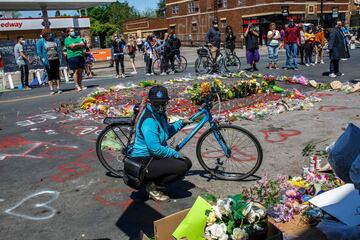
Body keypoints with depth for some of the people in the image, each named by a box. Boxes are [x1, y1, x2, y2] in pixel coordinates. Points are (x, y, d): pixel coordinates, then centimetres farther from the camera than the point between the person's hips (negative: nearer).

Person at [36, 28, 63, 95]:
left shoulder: (53, 40, 13)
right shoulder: (40, 41, 1)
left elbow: (58, 49, 17)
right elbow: (39, 52, -4)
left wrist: (60, 57, 7)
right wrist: (43, 60, -13)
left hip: (56, 60, 3)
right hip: (48, 61, -3)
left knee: (57, 74, 5)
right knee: (50, 75, -1)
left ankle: (58, 88, 10)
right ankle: (51, 89, 2)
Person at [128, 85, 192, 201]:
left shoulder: (160, 114, 6)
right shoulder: (149, 120, -26)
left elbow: (167, 132, 21)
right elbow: (155, 148, -28)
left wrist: (181, 123, 8)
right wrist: (175, 154, -16)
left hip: (154, 157, 10)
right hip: (143, 162, -10)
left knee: (187, 162, 8)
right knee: (181, 167, -22)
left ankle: (155, 181, 12)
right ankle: (154, 187, -3)